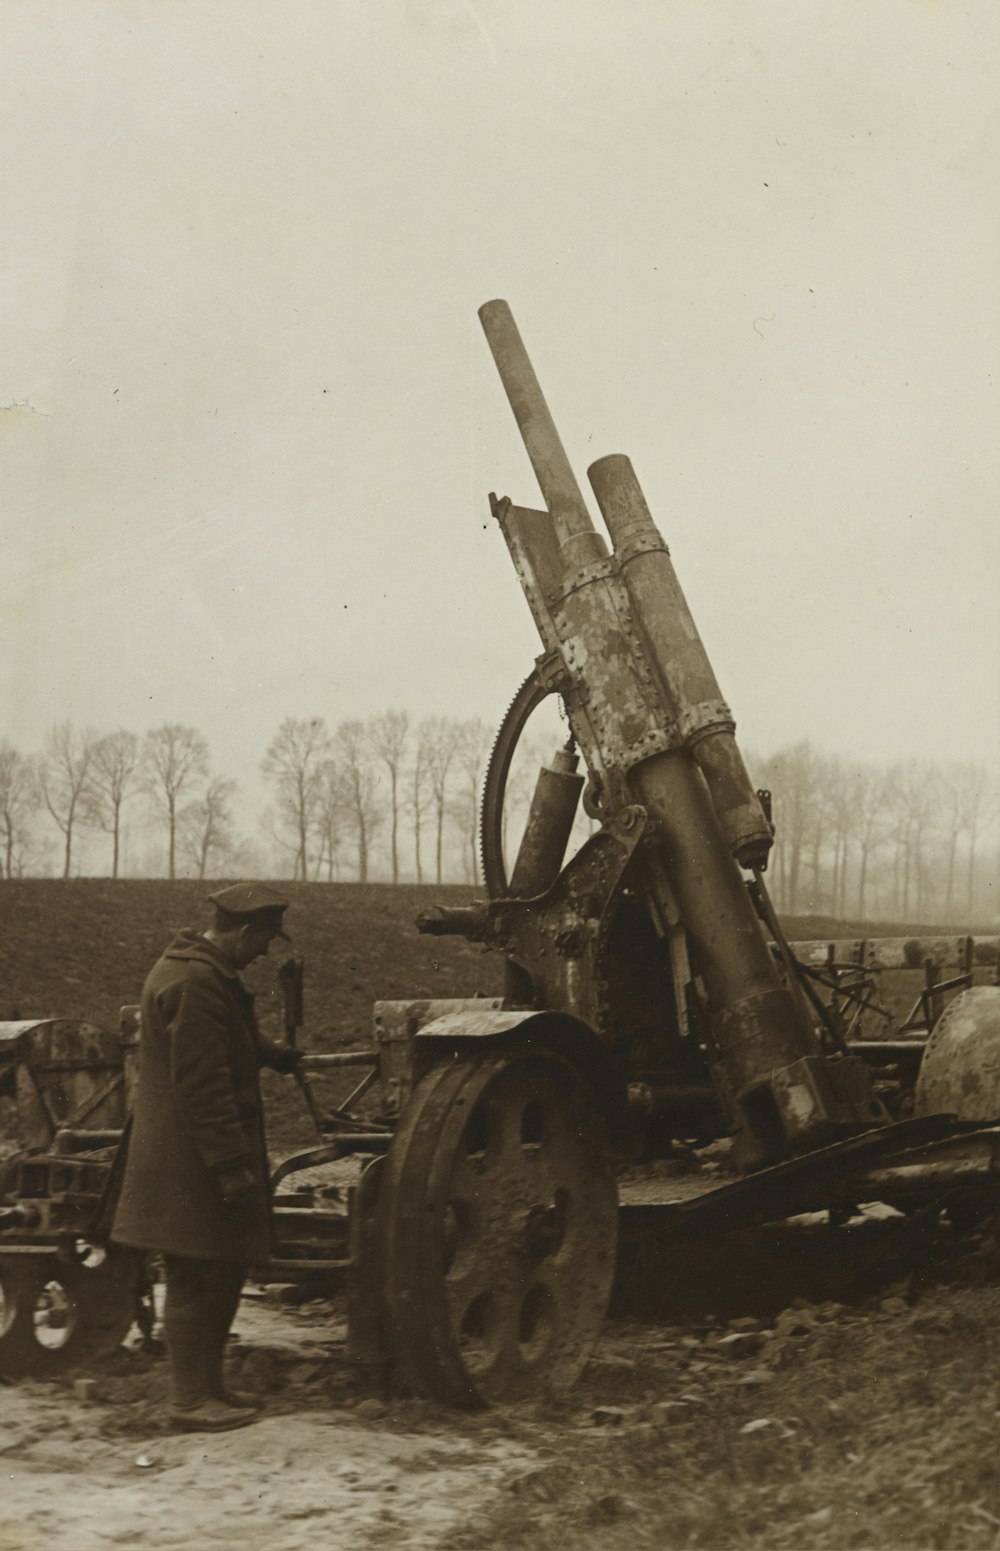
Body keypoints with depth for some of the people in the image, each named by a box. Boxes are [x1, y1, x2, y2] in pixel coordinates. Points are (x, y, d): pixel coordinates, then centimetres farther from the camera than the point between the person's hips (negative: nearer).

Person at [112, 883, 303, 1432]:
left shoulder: (207, 972, 13)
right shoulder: (195, 981, -21)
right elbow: (202, 1086, -25)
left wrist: (269, 1052, 26)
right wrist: (231, 1166, -24)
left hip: (192, 1158, 11)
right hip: (191, 1163, -11)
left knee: (224, 1271, 16)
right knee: (196, 1277, -2)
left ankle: (207, 1385, 25)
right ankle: (191, 1398, 8)